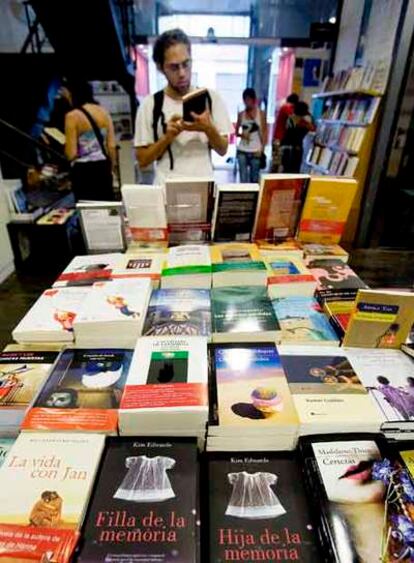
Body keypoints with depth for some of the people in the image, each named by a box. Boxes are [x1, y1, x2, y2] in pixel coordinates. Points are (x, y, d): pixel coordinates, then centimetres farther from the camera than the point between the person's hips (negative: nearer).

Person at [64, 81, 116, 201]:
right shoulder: (104, 112, 5)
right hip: (103, 166, 4)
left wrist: (65, 146, 12)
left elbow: (71, 154, -11)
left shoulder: (72, 116, -7)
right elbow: (112, 147, 4)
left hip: (83, 170, -4)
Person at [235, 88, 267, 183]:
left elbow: (264, 132, 1)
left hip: (255, 151, -1)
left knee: (254, 179, 4)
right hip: (242, 151, 2)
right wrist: (241, 134, -10)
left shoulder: (261, 113, 1)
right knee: (243, 178, 0)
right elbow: (236, 131, 13)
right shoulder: (241, 114, 7)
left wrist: (262, 148, -9)